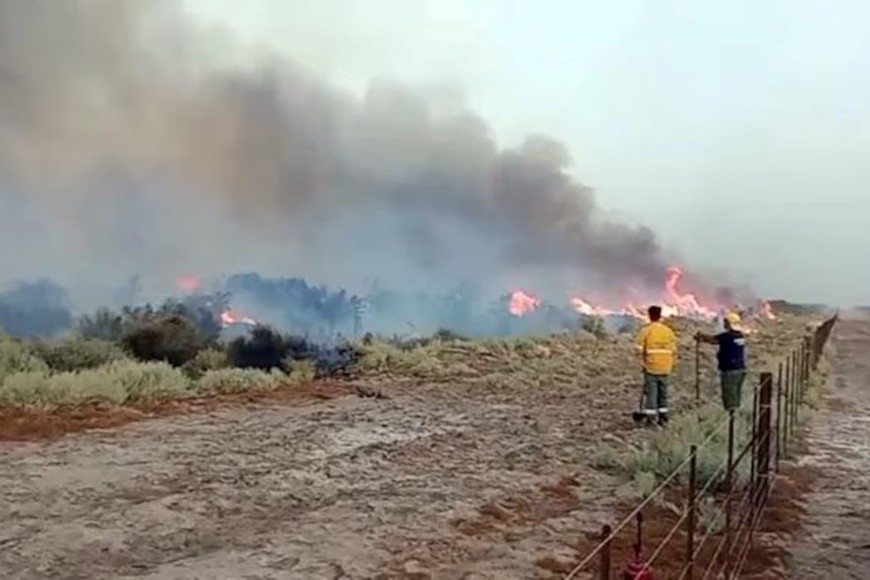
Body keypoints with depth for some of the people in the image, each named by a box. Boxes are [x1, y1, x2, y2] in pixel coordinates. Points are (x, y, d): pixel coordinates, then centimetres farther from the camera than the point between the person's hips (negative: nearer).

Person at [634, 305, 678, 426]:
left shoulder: (646, 330, -6)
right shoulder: (668, 330, 5)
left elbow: (640, 349, -9)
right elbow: (674, 350, 6)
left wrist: (643, 361, 4)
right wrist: (671, 364, 14)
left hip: (651, 366, -3)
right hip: (665, 368, 4)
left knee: (650, 391, 1)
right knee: (663, 391, 12)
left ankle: (650, 417, 0)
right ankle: (663, 416, 15)